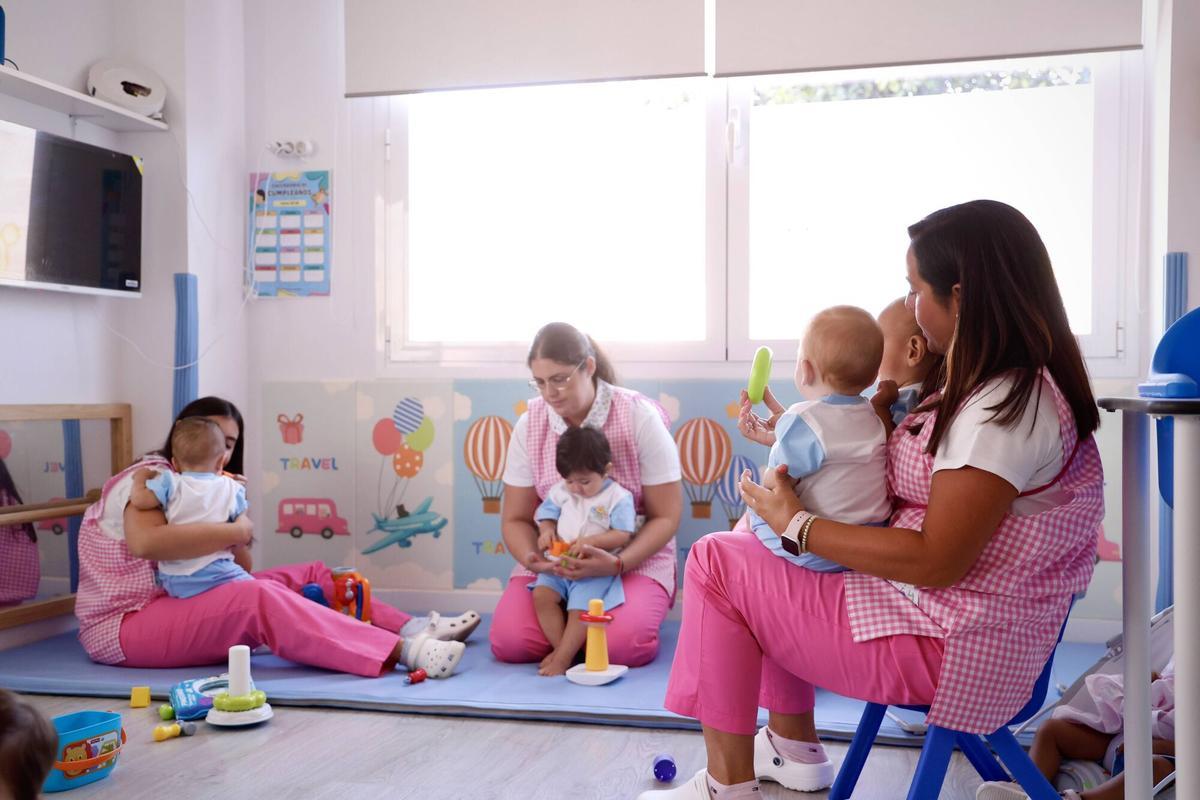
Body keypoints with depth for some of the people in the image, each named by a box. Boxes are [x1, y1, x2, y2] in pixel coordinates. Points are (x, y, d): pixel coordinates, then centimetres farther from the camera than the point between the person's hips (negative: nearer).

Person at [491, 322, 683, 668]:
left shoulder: (640, 417, -11)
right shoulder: (530, 425, -2)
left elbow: (666, 516, -9)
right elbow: (516, 519, 3)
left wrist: (617, 564, -25)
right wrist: (531, 558, -20)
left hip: (634, 556, -2)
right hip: (551, 559, 3)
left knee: (625, 645, -29)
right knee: (509, 642, -21)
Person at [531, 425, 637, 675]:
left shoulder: (618, 497, -8)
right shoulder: (561, 491, 7)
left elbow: (623, 535, -13)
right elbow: (546, 513, 16)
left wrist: (590, 541, -24)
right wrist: (547, 530, -7)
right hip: (560, 562, 5)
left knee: (580, 607, -22)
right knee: (542, 594, -15)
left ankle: (563, 657, -12)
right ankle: (560, 646, -5)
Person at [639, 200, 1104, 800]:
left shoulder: (1006, 406, -24)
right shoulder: (1009, 385, 9)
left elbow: (936, 560, -26)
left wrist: (797, 525, -17)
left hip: (944, 648, -11)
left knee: (716, 561, -6)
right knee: (761, 550, 21)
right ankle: (793, 748, 25)